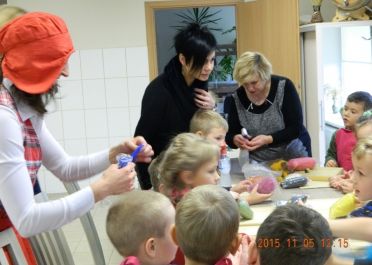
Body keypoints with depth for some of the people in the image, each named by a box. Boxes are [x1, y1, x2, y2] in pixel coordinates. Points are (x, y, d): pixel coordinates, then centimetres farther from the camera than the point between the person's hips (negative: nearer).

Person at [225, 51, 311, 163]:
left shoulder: (284, 87, -11)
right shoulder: (237, 98, -5)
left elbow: (296, 128, -12)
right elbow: (229, 135, 0)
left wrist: (268, 139, -26)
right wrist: (235, 139, -22)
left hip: (293, 157, -4)